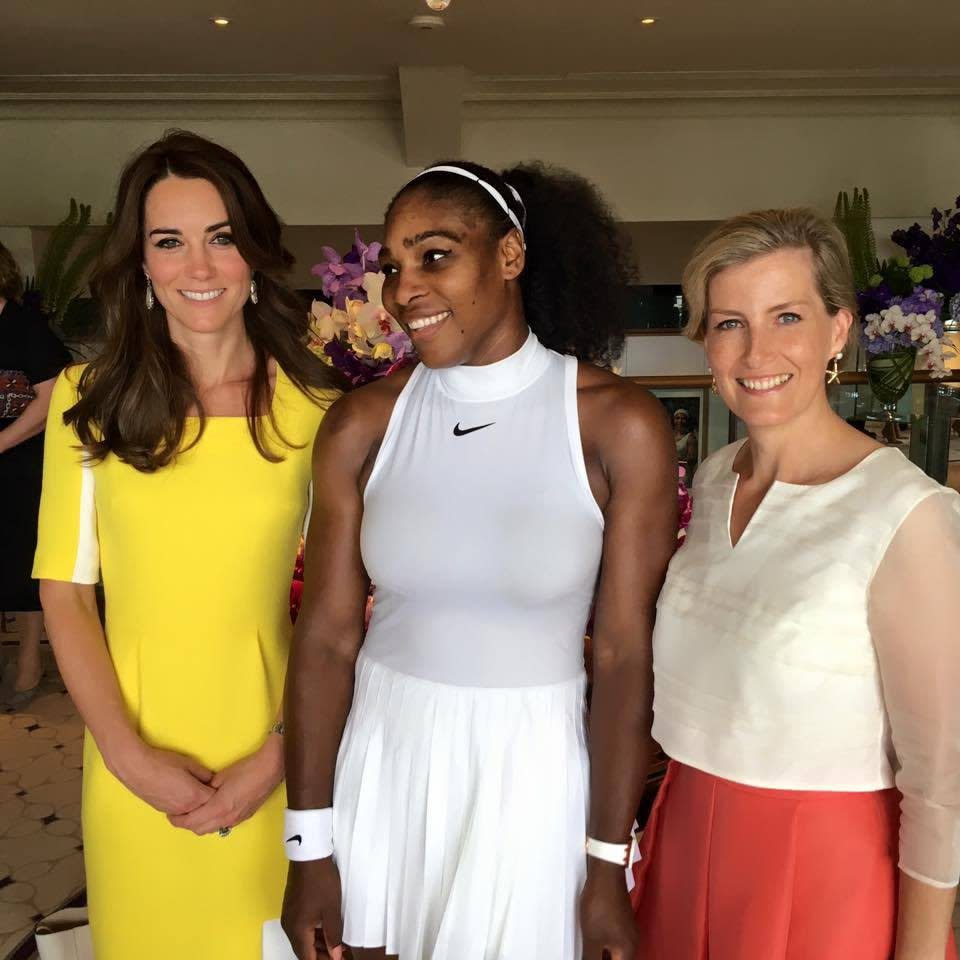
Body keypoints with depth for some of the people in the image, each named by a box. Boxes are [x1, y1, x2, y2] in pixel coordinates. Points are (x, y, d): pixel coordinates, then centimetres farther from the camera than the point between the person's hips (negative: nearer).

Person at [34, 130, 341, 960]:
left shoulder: (314, 407, -6)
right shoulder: (88, 400, -4)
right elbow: (65, 593, -2)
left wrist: (279, 755, -9)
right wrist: (129, 755, -9)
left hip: (269, 751, 0)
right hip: (135, 756, 1)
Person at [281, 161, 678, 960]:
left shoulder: (620, 426, -13)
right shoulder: (362, 426, -7)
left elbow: (626, 655, -11)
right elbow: (326, 638, -5)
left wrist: (609, 866, -7)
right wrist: (309, 847, -2)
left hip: (530, 766, -2)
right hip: (382, 753, 3)